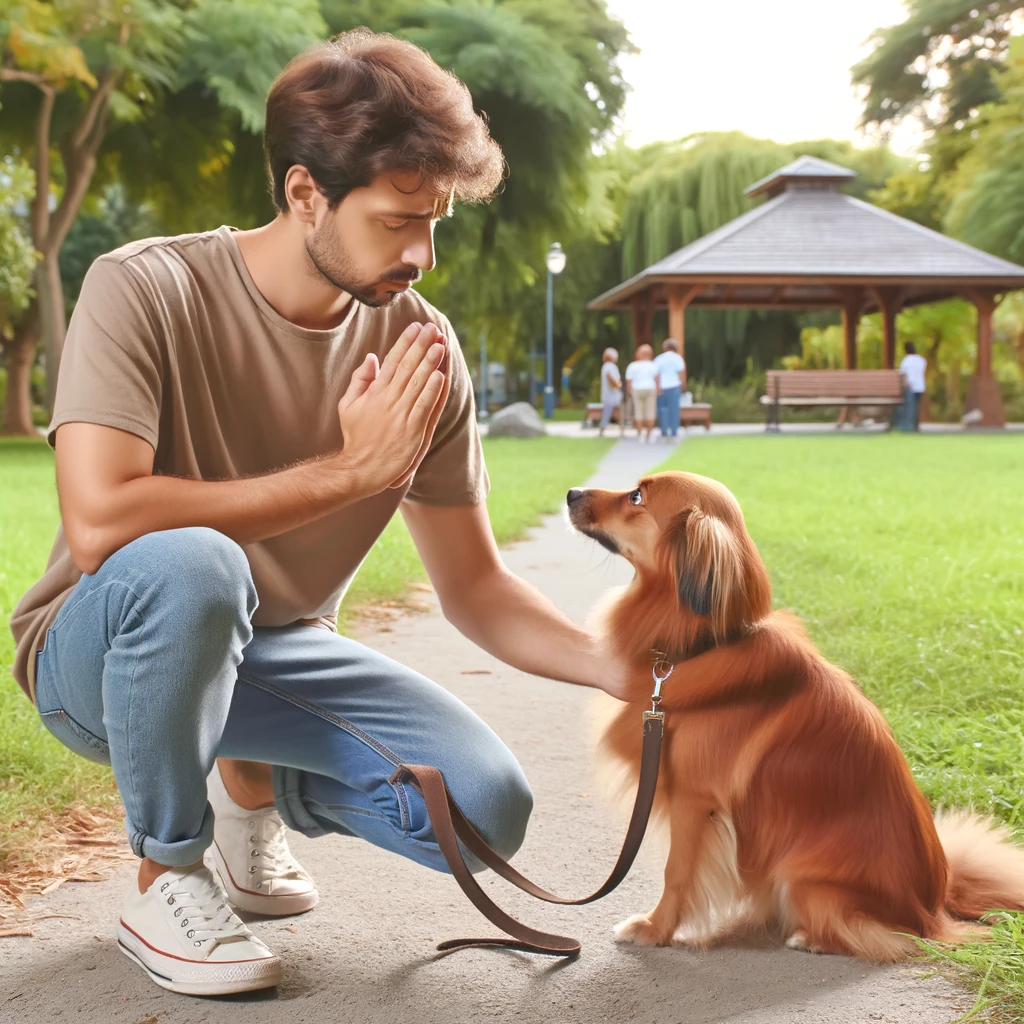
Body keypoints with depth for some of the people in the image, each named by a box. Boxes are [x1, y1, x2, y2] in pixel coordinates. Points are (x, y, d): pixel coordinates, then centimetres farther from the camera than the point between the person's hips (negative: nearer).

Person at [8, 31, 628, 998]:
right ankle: (164, 877, -12)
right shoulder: (145, 290, -21)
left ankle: (254, 780, 15)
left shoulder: (421, 349, -8)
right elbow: (98, 527, -35)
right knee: (188, 567, -39)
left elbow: (476, 591, -2)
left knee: (487, 808, -15)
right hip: (102, 653, -4)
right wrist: (348, 469, -31)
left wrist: (633, 670, -17)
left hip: (271, 648, 4)